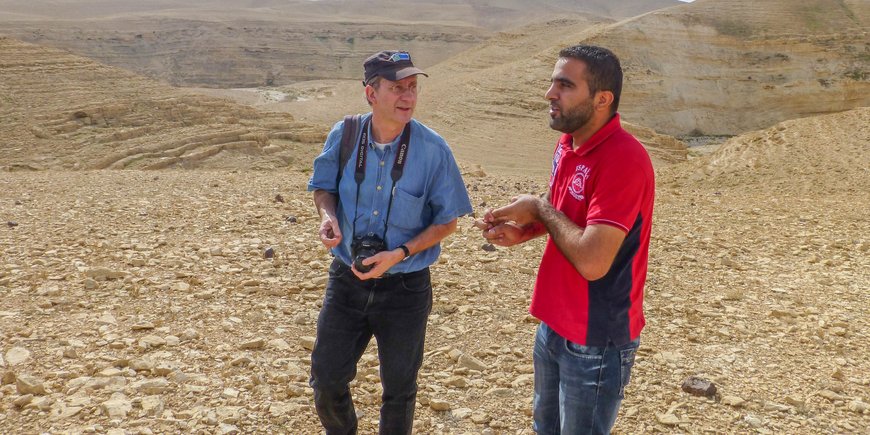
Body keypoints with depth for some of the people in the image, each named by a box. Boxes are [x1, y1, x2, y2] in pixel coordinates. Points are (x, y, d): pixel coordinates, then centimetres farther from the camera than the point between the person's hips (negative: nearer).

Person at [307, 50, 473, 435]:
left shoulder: (433, 150, -17)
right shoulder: (343, 136, -9)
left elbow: (447, 220, -9)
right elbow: (323, 186, 7)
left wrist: (399, 254, -21)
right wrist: (327, 215, -15)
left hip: (405, 286, -2)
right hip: (347, 277, 3)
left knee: (399, 389, 16)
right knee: (326, 381, 14)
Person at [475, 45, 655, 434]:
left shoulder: (624, 159, -26)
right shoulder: (567, 144, 2)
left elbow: (592, 261, -32)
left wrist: (540, 207, -18)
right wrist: (523, 231, -2)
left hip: (596, 342, -9)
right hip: (553, 325, 9)